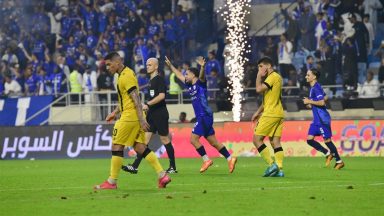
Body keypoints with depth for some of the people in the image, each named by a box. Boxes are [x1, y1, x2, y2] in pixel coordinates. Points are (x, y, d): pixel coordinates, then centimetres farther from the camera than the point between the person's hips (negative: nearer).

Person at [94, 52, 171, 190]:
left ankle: (112, 182, 2)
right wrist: (115, 112, 27)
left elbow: (136, 99, -20)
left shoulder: (126, 76, -14)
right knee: (140, 147, 7)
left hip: (129, 117, -10)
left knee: (117, 146, -3)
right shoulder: (125, 74, 17)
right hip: (134, 117, 10)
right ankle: (162, 175, 0)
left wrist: (141, 120, -24)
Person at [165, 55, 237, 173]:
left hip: (204, 116, -9)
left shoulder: (200, 83, -7)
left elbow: (202, 76, -30)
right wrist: (170, 65, 35)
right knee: (213, 142, 7)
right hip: (201, 117, 9)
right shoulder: (190, 85, 16)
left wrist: (202, 67, -50)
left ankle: (206, 160, -2)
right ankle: (230, 158, 6)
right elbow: (179, 75, 30)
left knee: (193, 139, -7)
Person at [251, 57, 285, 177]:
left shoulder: (273, 77, -10)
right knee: (275, 142, 5)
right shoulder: (276, 77, 20)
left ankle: (271, 164, -12)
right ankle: (279, 169, -3)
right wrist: (258, 112, 24)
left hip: (271, 114, -10)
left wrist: (259, 76, -6)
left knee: (257, 139, -5)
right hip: (278, 114, 10)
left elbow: (259, 89, -20)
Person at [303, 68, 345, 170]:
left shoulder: (316, 88, -16)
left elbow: (322, 102, -26)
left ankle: (339, 161, 7)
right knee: (309, 139, 4)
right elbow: (325, 97, 27)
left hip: (322, 119, -10)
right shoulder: (313, 88, 14)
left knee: (327, 140, -4)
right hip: (317, 119, 10)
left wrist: (310, 101, -16)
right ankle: (328, 154, 14)